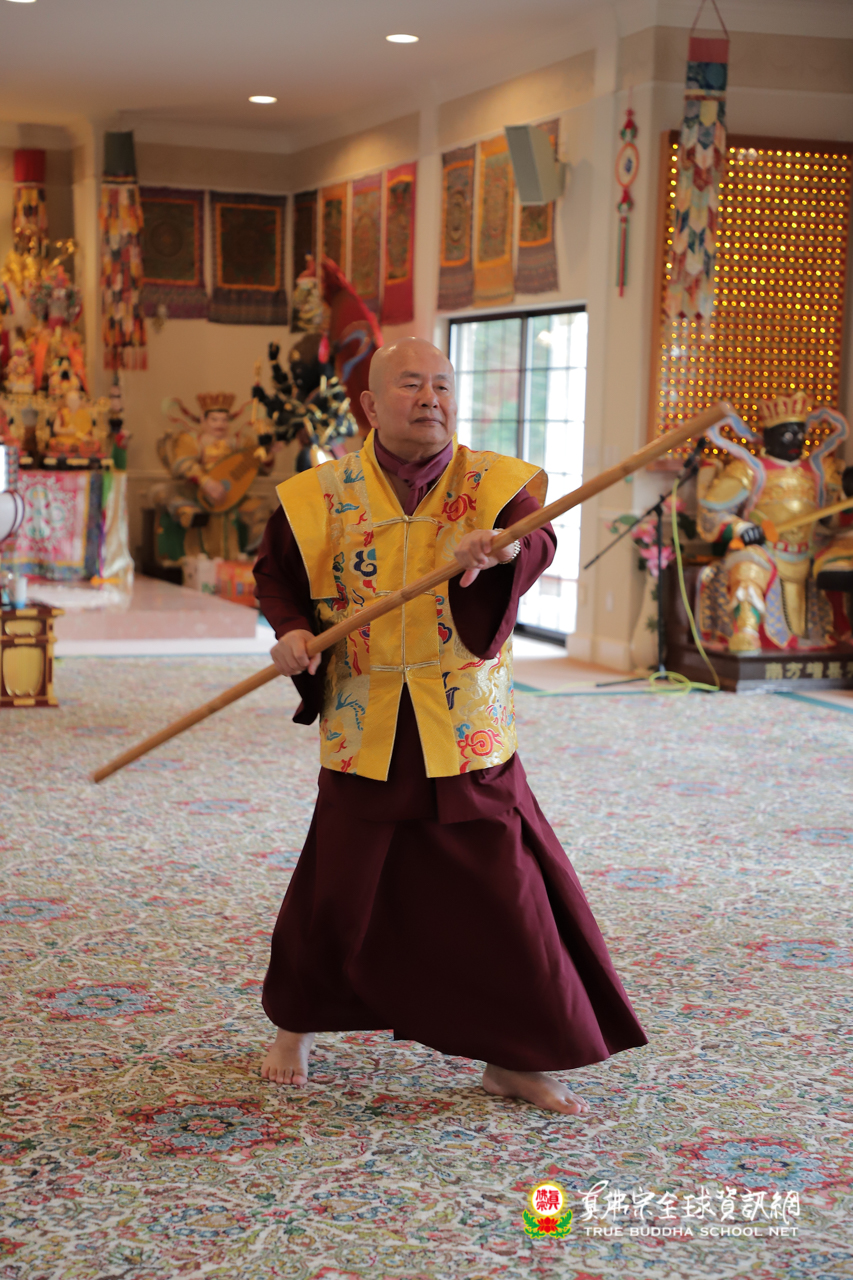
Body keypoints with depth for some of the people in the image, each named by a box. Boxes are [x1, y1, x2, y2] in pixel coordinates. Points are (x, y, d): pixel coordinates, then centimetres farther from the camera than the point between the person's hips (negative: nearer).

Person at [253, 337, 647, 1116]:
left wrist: (494, 553, -47)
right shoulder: (323, 495, 0)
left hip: (467, 732, 0)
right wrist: (292, 631, -8)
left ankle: (514, 1058, 19)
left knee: (504, 890, 2)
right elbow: (277, 574, 13)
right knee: (338, 892, 8)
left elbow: (533, 543, -23)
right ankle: (297, 1022, 36)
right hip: (366, 730, 0)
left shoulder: (493, 483, -3)